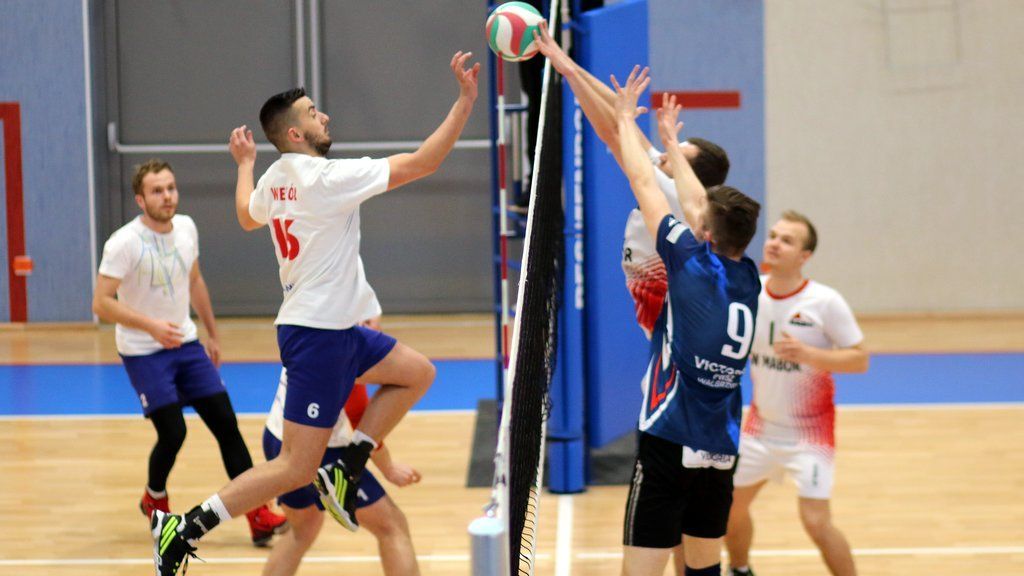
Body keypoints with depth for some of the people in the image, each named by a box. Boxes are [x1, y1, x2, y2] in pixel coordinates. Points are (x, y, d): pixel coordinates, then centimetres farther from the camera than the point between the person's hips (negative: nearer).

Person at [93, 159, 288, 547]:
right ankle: (154, 500, 21)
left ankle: (258, 516, -2)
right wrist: (151, 325, -32)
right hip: (142, 352, -6)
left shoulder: (186, 228, 0)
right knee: (173, 432, -11)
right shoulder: (124, 243, -19)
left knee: (225, 422, -3)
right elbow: (102, 304, -20)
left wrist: (212, 333, 19)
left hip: (185, 343, 6)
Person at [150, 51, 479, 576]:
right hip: (318, 334, -10)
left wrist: (244, 164, 44)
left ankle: (344, 472, 13)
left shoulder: (272, 180, 6)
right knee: (295, 469, -6)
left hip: (333, 327, 10)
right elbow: (423, 162, -20)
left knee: (416, 373, 20)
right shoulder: (328, 177, -19)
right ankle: (185, 529, -5)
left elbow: (246, 217, 30)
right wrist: (466, 99, -16)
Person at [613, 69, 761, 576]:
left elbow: (642, 182, 0)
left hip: (670, 444, -7)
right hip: (723, 449, 7)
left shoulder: (693, 264, -10)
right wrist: (671, 142, 34)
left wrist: (626, 117, 13)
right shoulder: (748, 279, 6)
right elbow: (697, 204, 22)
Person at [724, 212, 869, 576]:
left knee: (816, 521, -15)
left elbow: (859, 360, -15)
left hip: (809, 430, -5)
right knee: (730, 503, 15)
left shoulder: (825, 303, -17)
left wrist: (806, 354, -29)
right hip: (761, 425, 5)